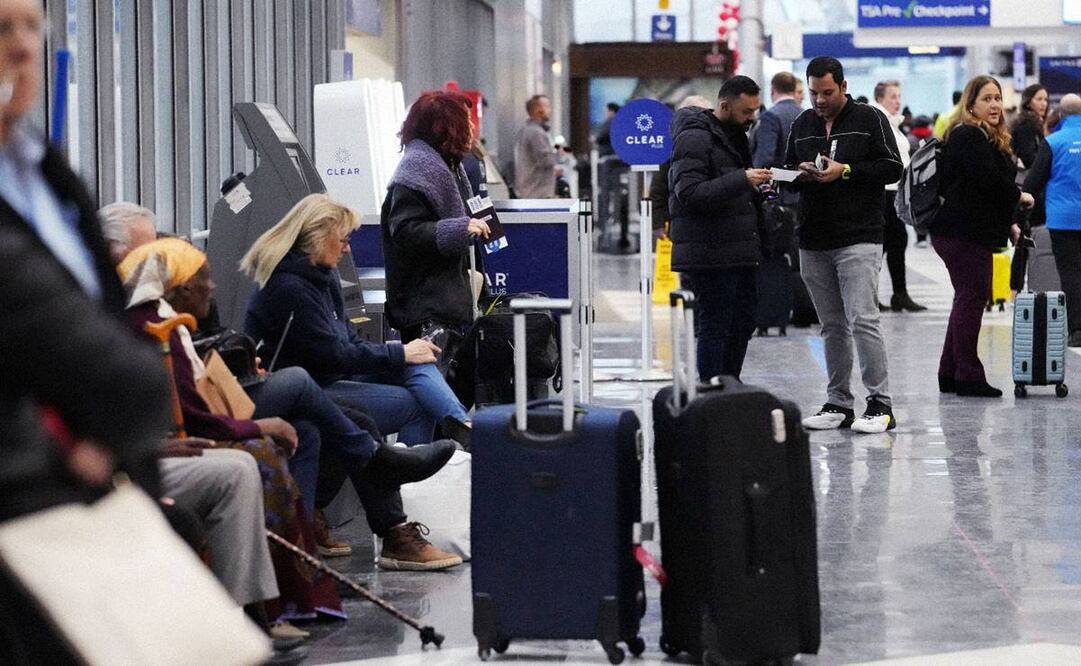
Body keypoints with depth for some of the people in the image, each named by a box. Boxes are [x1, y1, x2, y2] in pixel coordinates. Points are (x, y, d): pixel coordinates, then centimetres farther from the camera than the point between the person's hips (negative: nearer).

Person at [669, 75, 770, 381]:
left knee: (743, 321, 13)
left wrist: (755, 190, 10)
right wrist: (742, 180, -28)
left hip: (737, 252, 10)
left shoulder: (734, 135, 18)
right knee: (715, 325, -6)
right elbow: (689, 193, -24)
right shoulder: (694, 138, -13)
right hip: (710, 252, -10)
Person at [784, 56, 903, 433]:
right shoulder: (802, 125, 15)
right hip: (813, 242, 5)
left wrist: (845, 170, -14)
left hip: (859, 239, -5)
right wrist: (800, 174, -3)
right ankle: (838, 404, 15)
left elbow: (892, 168, -4)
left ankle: (880, 404, -10)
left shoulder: (869, 120, 0)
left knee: (863, 320, -14)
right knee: (832, 326, 9)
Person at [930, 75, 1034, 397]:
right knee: (973, 298, -8)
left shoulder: (989, 139, 20)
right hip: (964, 233, -11)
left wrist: (1008, 224, 19)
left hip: (971, 231, 11)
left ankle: (950, 373, 18)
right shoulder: (968, 137, -14)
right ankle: (968, 375, -5)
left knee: (968, 298, 13)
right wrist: (1019, 196, -7)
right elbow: (988, 179, -22)